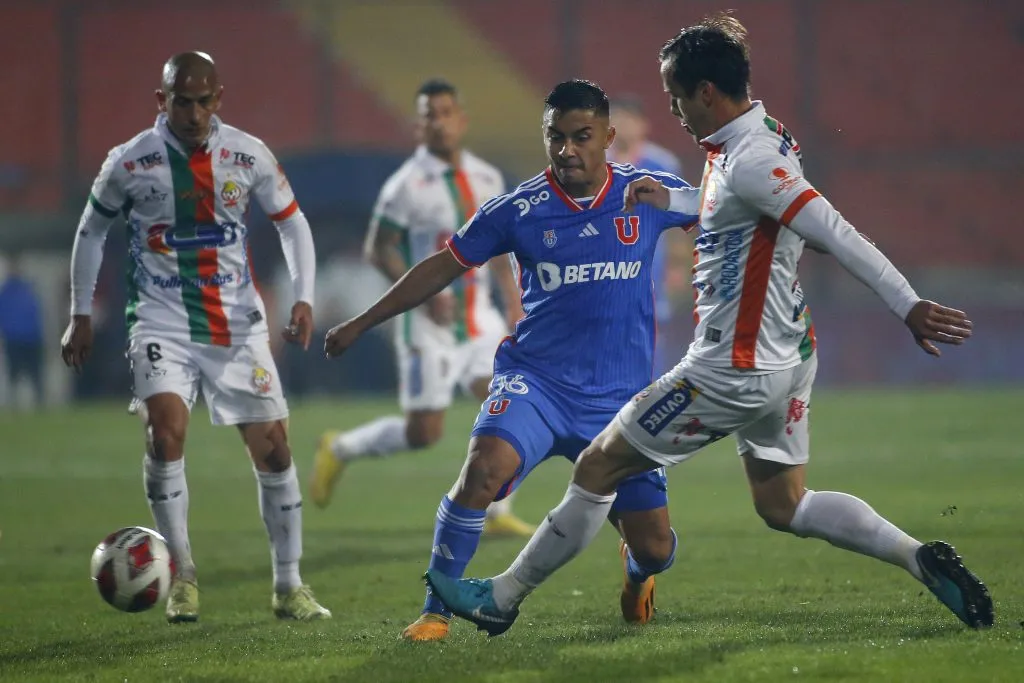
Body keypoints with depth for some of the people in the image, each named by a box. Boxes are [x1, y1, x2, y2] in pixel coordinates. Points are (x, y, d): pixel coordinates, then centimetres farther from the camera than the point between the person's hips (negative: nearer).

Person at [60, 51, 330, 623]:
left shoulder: (249, 156, -4)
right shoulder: (130, 162, -7)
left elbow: (293, 224, 8)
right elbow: (92, 230, 8)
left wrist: (304, 299, -4)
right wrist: (81, 315, 7)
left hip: (238, 323, 2)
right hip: (163, 321, -2)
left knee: (273, 444, -1)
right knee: (166, 427, -23)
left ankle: (289, 586, 12)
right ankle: (183, 575, -9)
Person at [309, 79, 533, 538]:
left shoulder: (487, 179, 8)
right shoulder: (408, 185, -11)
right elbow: (378, 250, -10)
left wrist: (514, 307, 11)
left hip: (479, 316, 6)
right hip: (430, 323, -6)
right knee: (424, 433, -4)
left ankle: (497, 514, 0)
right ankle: (340, 449, 21)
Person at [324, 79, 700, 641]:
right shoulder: (519, 210, -4)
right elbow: (444, 267, 7)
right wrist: (362, 323, 10)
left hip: (621, 398, 1)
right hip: (535, 379, -1)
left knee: (655, 547, 2)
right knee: (483, 469, -31)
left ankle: (637, 572, 43)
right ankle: (435, 611, -16)